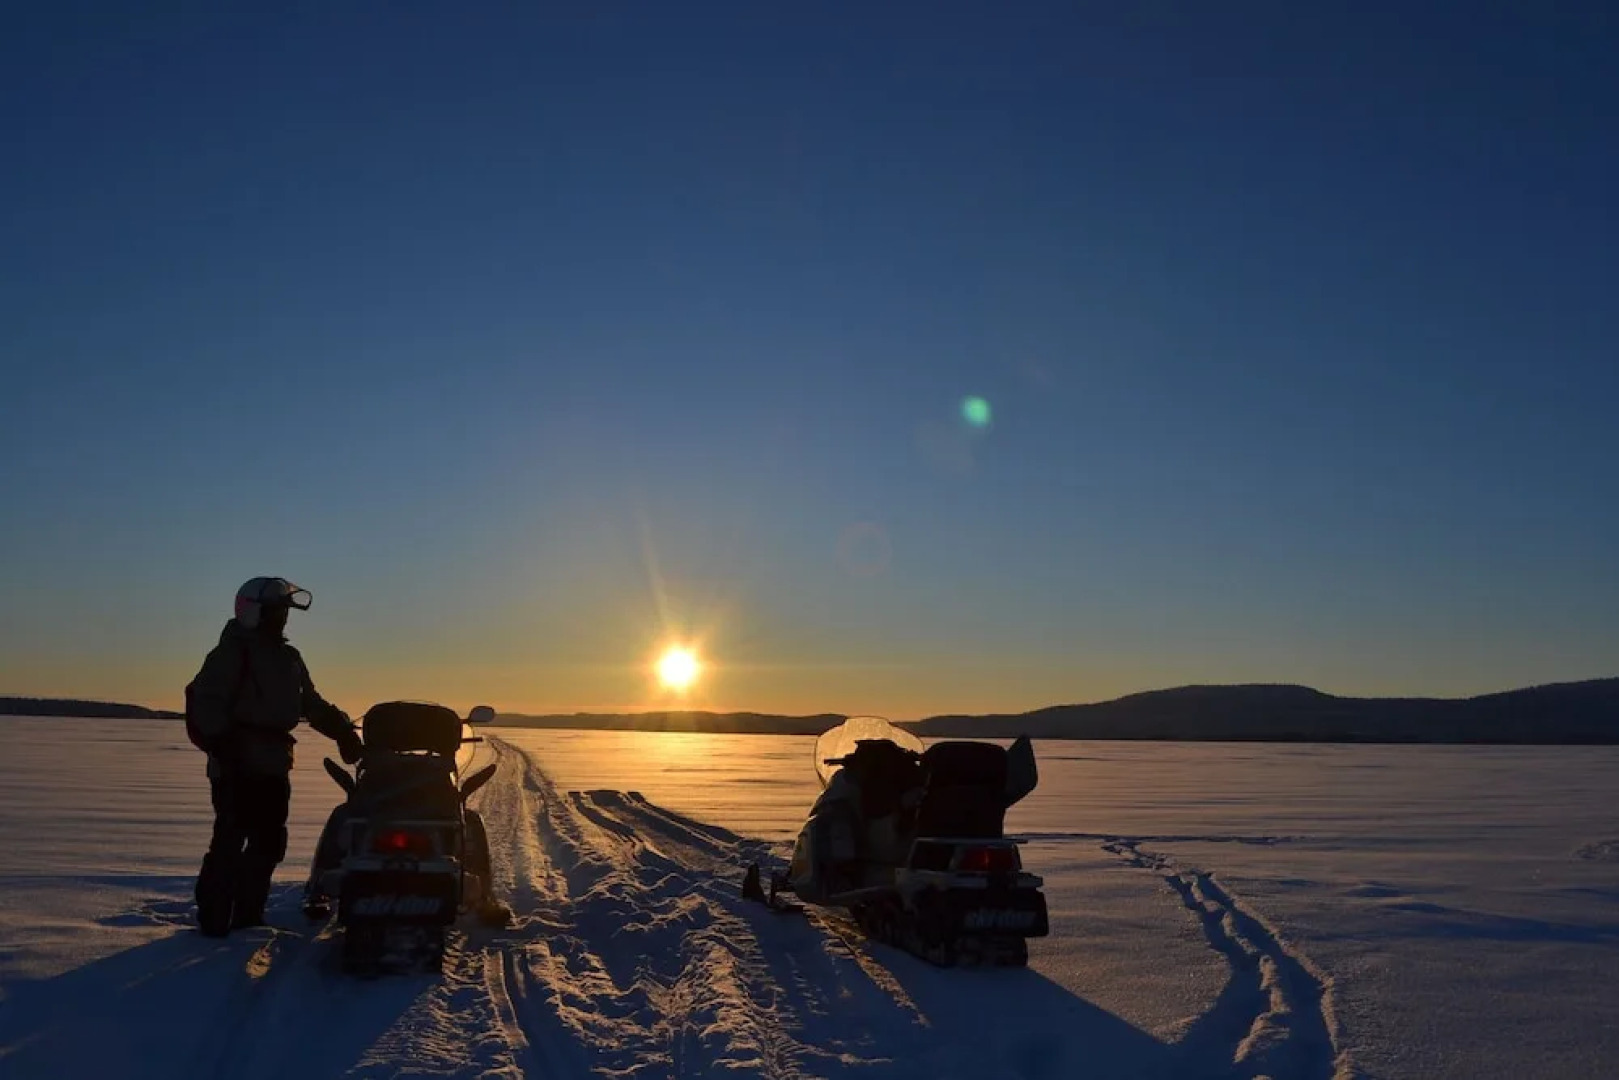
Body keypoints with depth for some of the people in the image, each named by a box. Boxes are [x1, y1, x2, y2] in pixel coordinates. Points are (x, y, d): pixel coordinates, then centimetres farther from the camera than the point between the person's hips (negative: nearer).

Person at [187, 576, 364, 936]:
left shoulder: (288, 658, 18)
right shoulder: (232, 652, -5)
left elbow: (312, 704, 24)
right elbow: (203, 701, -14)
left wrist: (343, 731, 13)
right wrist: (221, 742, -24)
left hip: (273, 767, 8)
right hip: (236, 768, -8)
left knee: (270, 842, 10)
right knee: (230, 842, -8)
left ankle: (247, 916, 20)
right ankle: (214, 920, 1)